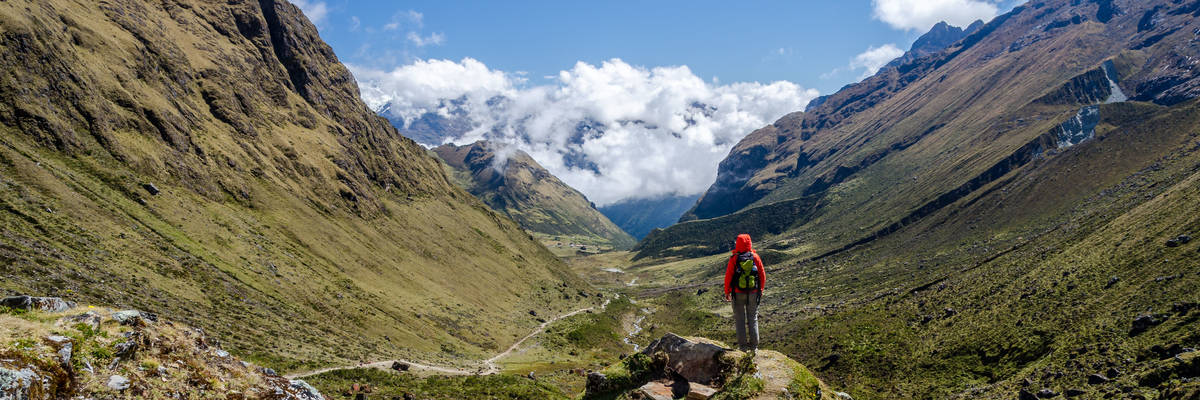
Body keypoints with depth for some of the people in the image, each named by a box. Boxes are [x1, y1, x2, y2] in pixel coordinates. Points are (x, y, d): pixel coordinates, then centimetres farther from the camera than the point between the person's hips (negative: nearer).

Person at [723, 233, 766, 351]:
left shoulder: (734, 259, -10)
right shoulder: (755, 257, -4)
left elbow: (728, 277, -8)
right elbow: (763, 275, 2)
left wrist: (727, 292, 4)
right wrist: (760, 290, 15)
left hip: (738, 293, -2)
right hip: (753, 293, 2)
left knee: (740, 319, 7)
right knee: (753, 319, 11)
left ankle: (743, 346, 7)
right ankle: (753, 345, 11)